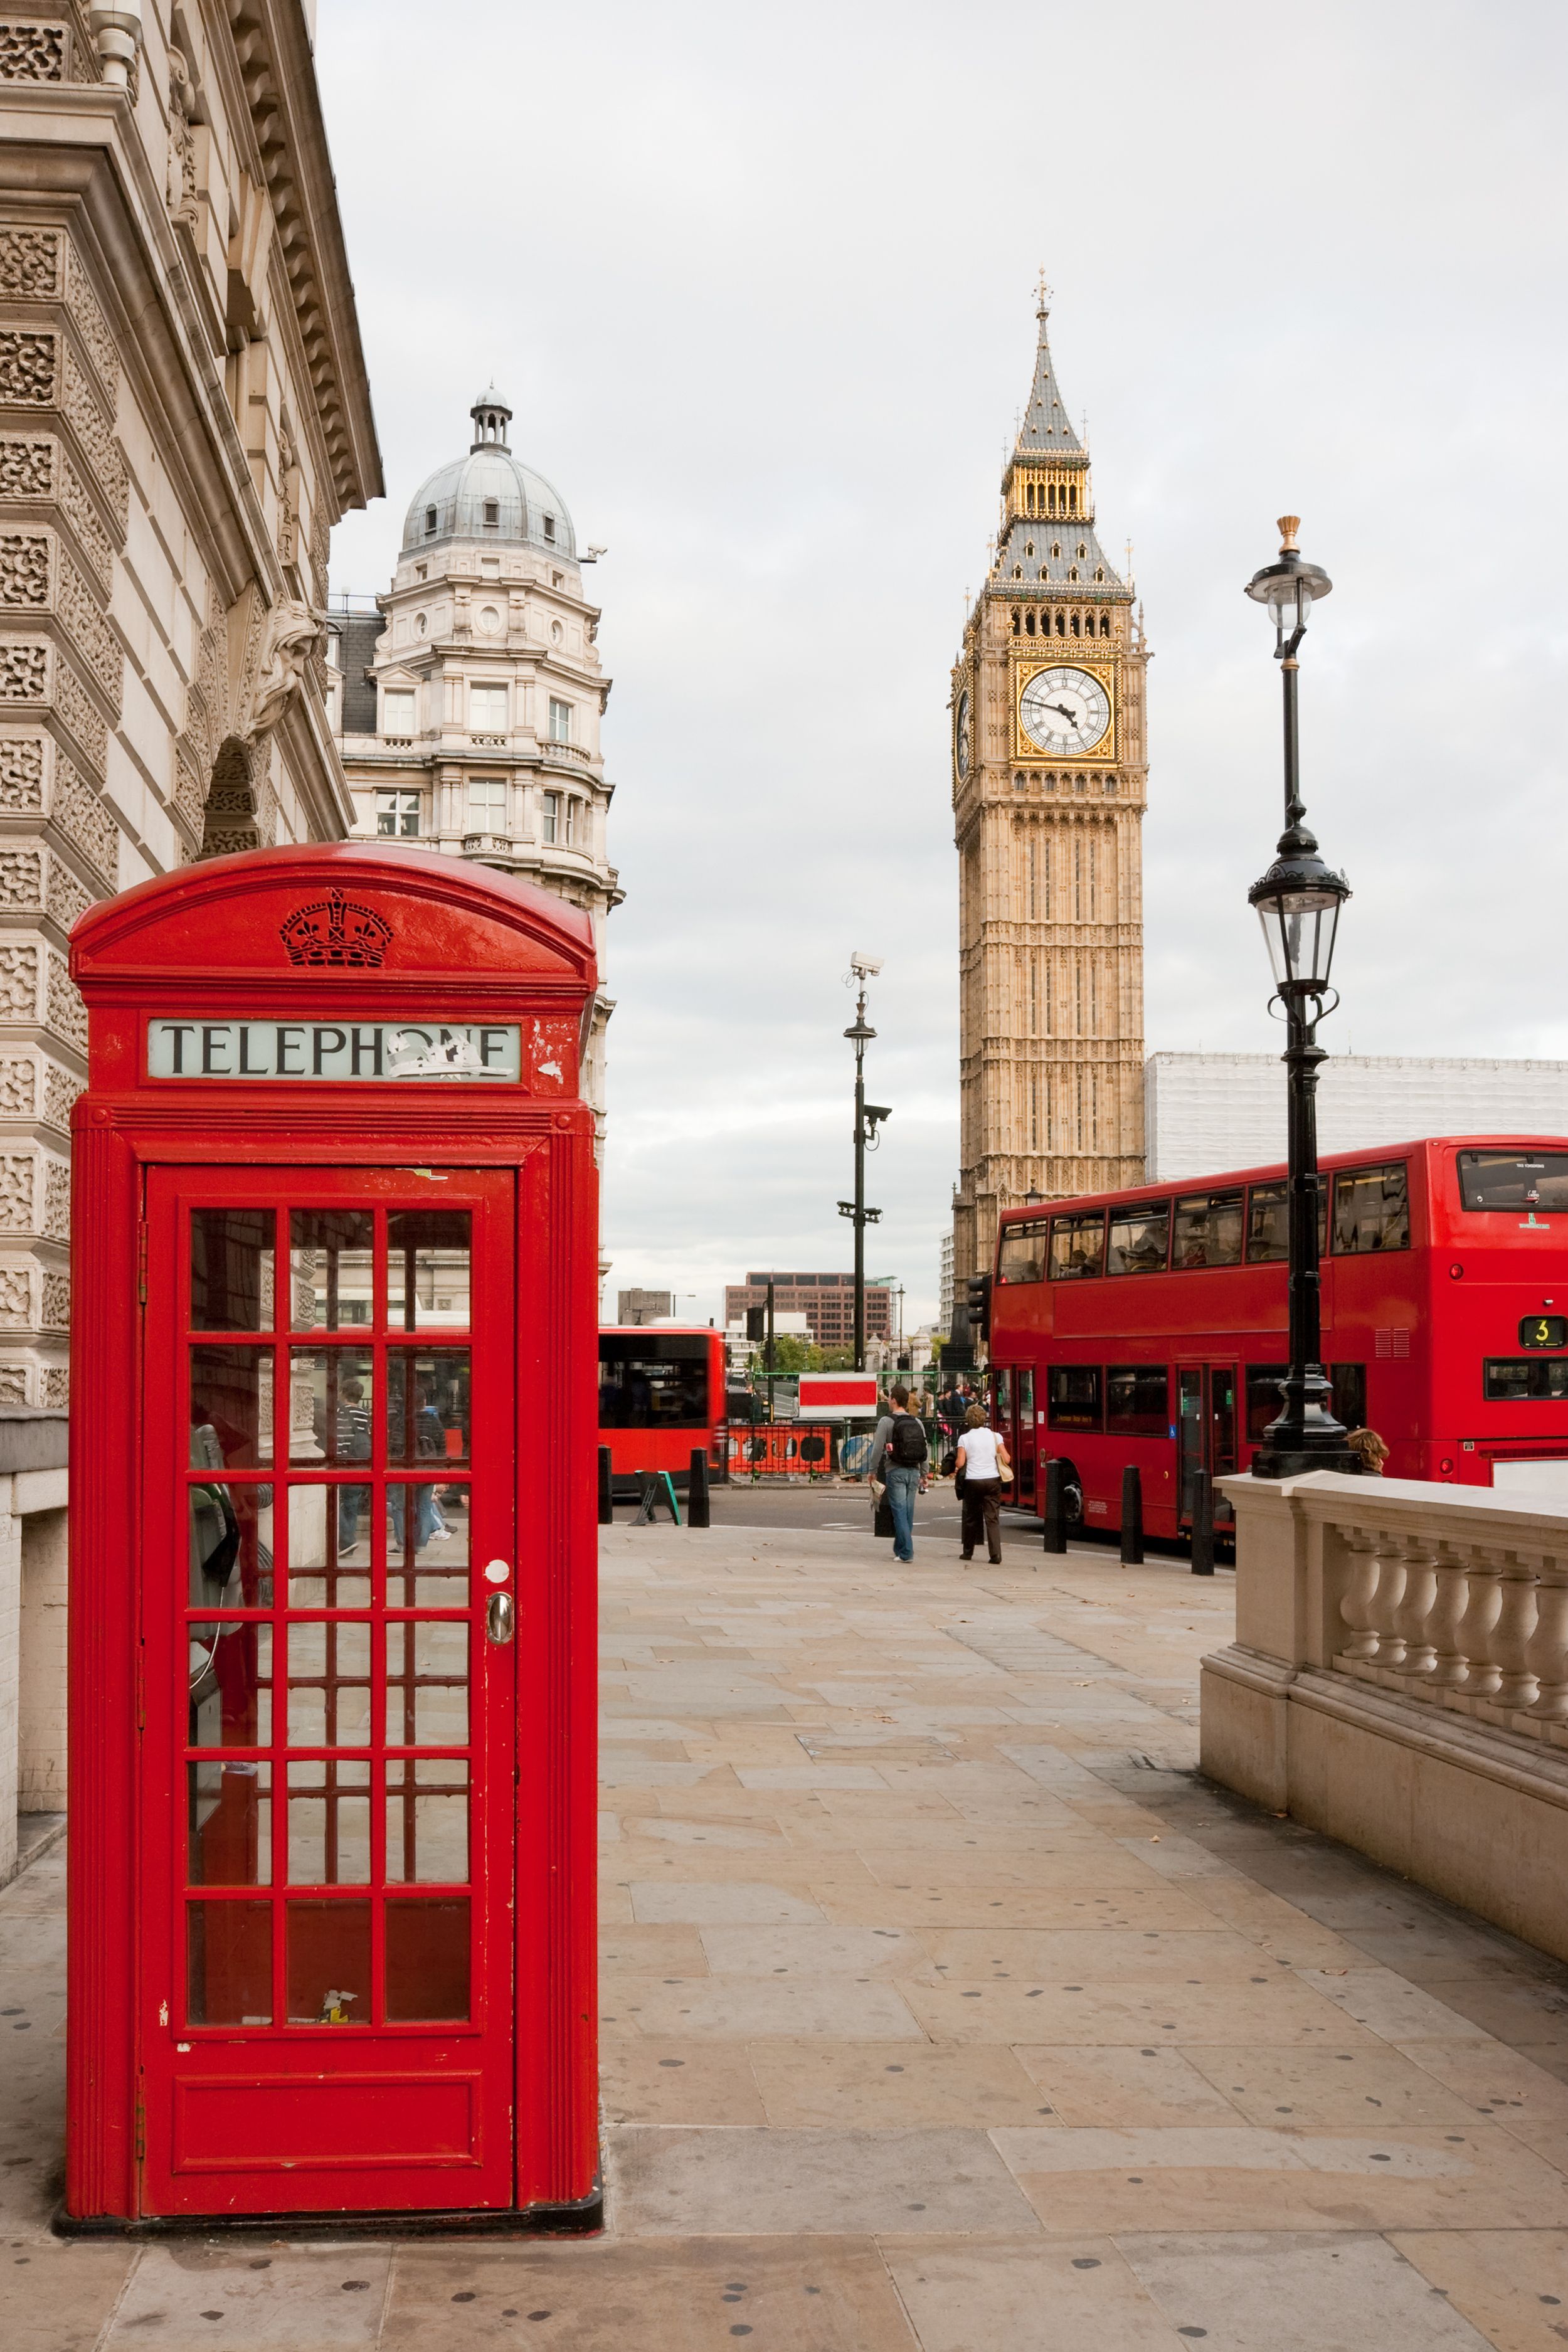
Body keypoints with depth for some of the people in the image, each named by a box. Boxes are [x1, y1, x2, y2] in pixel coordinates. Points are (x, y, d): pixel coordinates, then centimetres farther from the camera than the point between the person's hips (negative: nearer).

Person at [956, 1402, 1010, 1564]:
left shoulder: (965, 1438, -5)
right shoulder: (995, 1436, -1)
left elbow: (960, 1463, -8)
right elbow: (1006, 1459, -3)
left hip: (973, 1481, -1)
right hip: (992, 1480, 1)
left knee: (971, 1517, 14)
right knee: (992, 1518, 1)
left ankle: (968, 1552, 25)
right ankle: (995, 1556, -7)